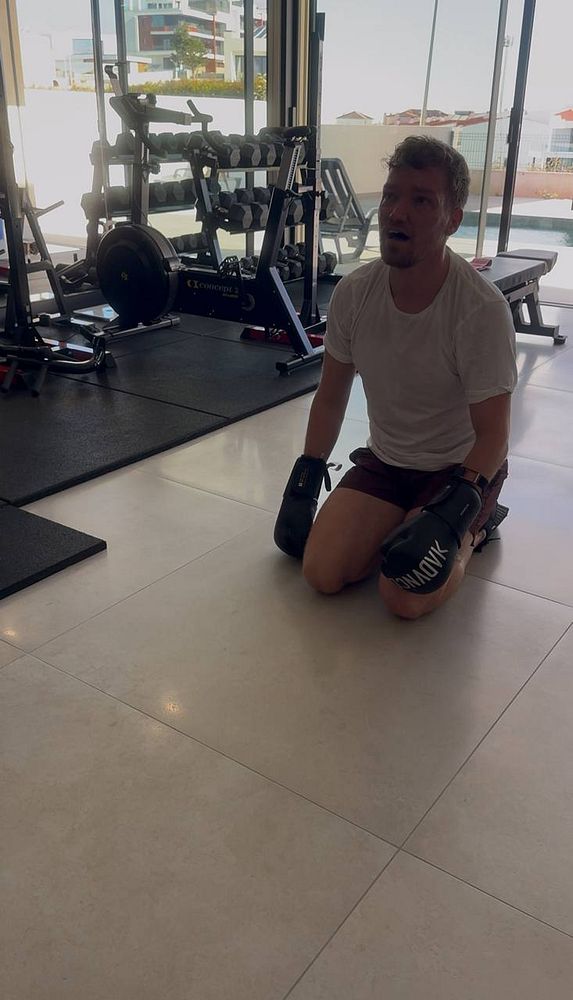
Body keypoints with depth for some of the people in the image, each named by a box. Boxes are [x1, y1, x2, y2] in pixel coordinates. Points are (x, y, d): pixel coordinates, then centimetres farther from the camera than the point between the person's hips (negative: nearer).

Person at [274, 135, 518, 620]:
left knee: (406, 597, -22)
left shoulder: (482, 310, -26)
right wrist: (303, 484, 0)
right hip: (384, 460, 4)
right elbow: (331, 396, 2)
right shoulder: (354, 291, -11)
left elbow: (492, 436, -19)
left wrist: (450, 516, -32)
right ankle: (401, 526, 15)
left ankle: (473, 529, 8)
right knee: (322, 572, -13)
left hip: (462, 468, -4)